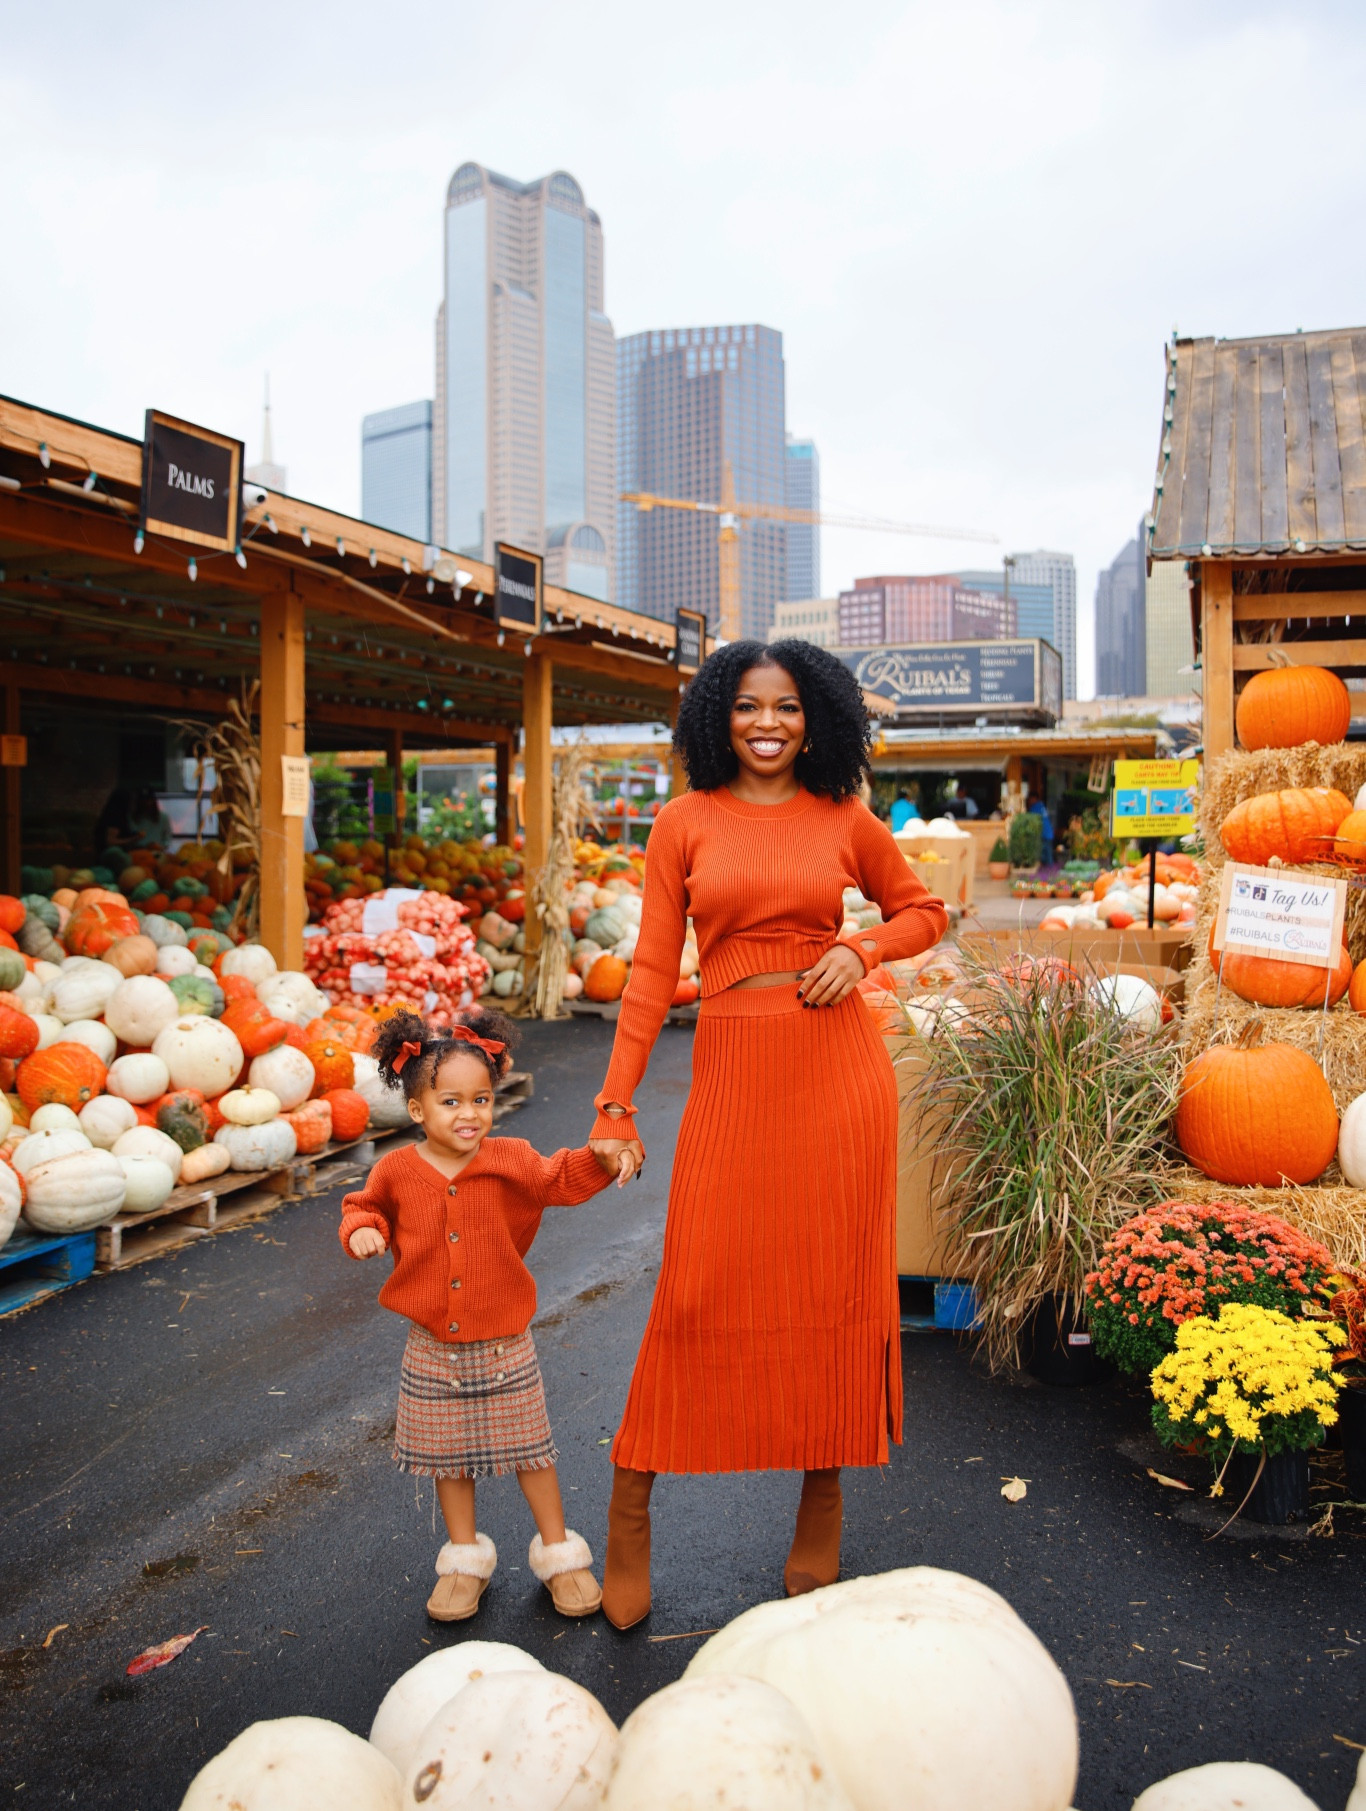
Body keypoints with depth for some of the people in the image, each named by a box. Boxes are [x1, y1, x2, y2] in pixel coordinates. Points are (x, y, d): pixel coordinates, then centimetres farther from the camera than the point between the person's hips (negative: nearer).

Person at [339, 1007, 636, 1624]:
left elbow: (560, 1179, -4)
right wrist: (362, 1230, -12)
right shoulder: (397, 1171, -8)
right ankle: (465, 1559, 34)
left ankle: (559, 1553, 27)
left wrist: (604, 1158, -23)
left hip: (504, 1345, -1)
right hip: (433, 1348, 1)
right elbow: (366, 1205, 9)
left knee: (530, 1450, 10)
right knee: (448, 1456, 15)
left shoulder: (509, 1161, -10)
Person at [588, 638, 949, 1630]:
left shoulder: (846, 821, 6)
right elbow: (654, 970, 2)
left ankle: (823, 1493, 27)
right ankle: (632, 1503, 16)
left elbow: (925, 912, 18)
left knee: (836, 1281, 8)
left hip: (839, 1064, 1)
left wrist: (860, 950, -3)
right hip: (734, 1067, -1)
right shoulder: (685, 823, 4)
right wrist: (617, 1102, -2)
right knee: (700, 1284, -2)